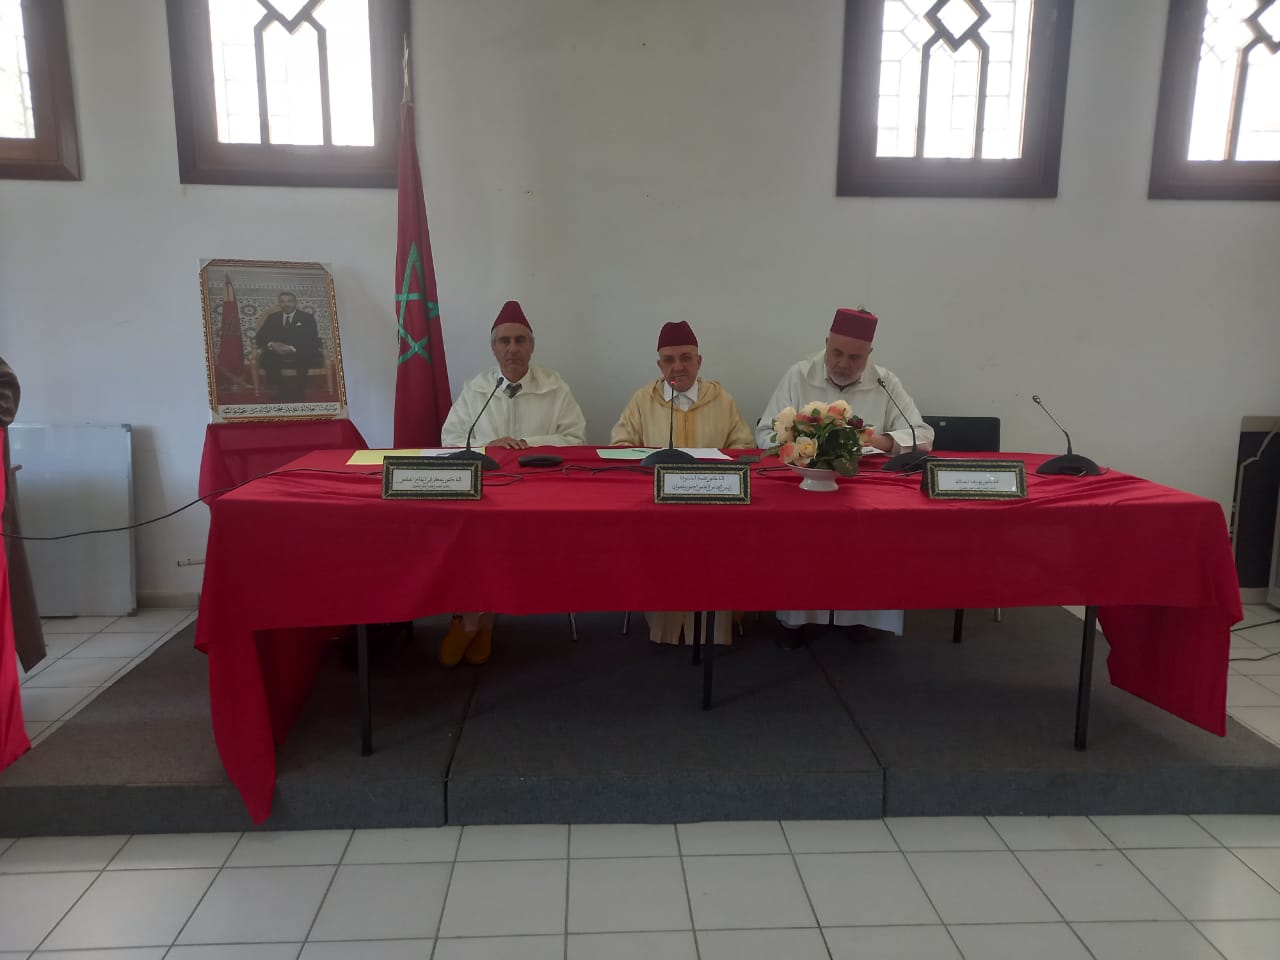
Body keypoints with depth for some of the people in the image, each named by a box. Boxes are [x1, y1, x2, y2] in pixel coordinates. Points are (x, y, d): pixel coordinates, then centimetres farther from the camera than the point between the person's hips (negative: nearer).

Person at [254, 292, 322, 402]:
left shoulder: (307, 318, 8)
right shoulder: (272, 317, 18)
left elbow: (312, 340, -5)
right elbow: (260, 337, 10)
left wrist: (293, 348, -21)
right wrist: (271, 345, -14)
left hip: (300, 355, -3)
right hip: (276, 354, 3)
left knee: (304, 356, -38)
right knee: (266, 358, -31)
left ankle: (298, 395, -28)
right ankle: (279, 393, -24)